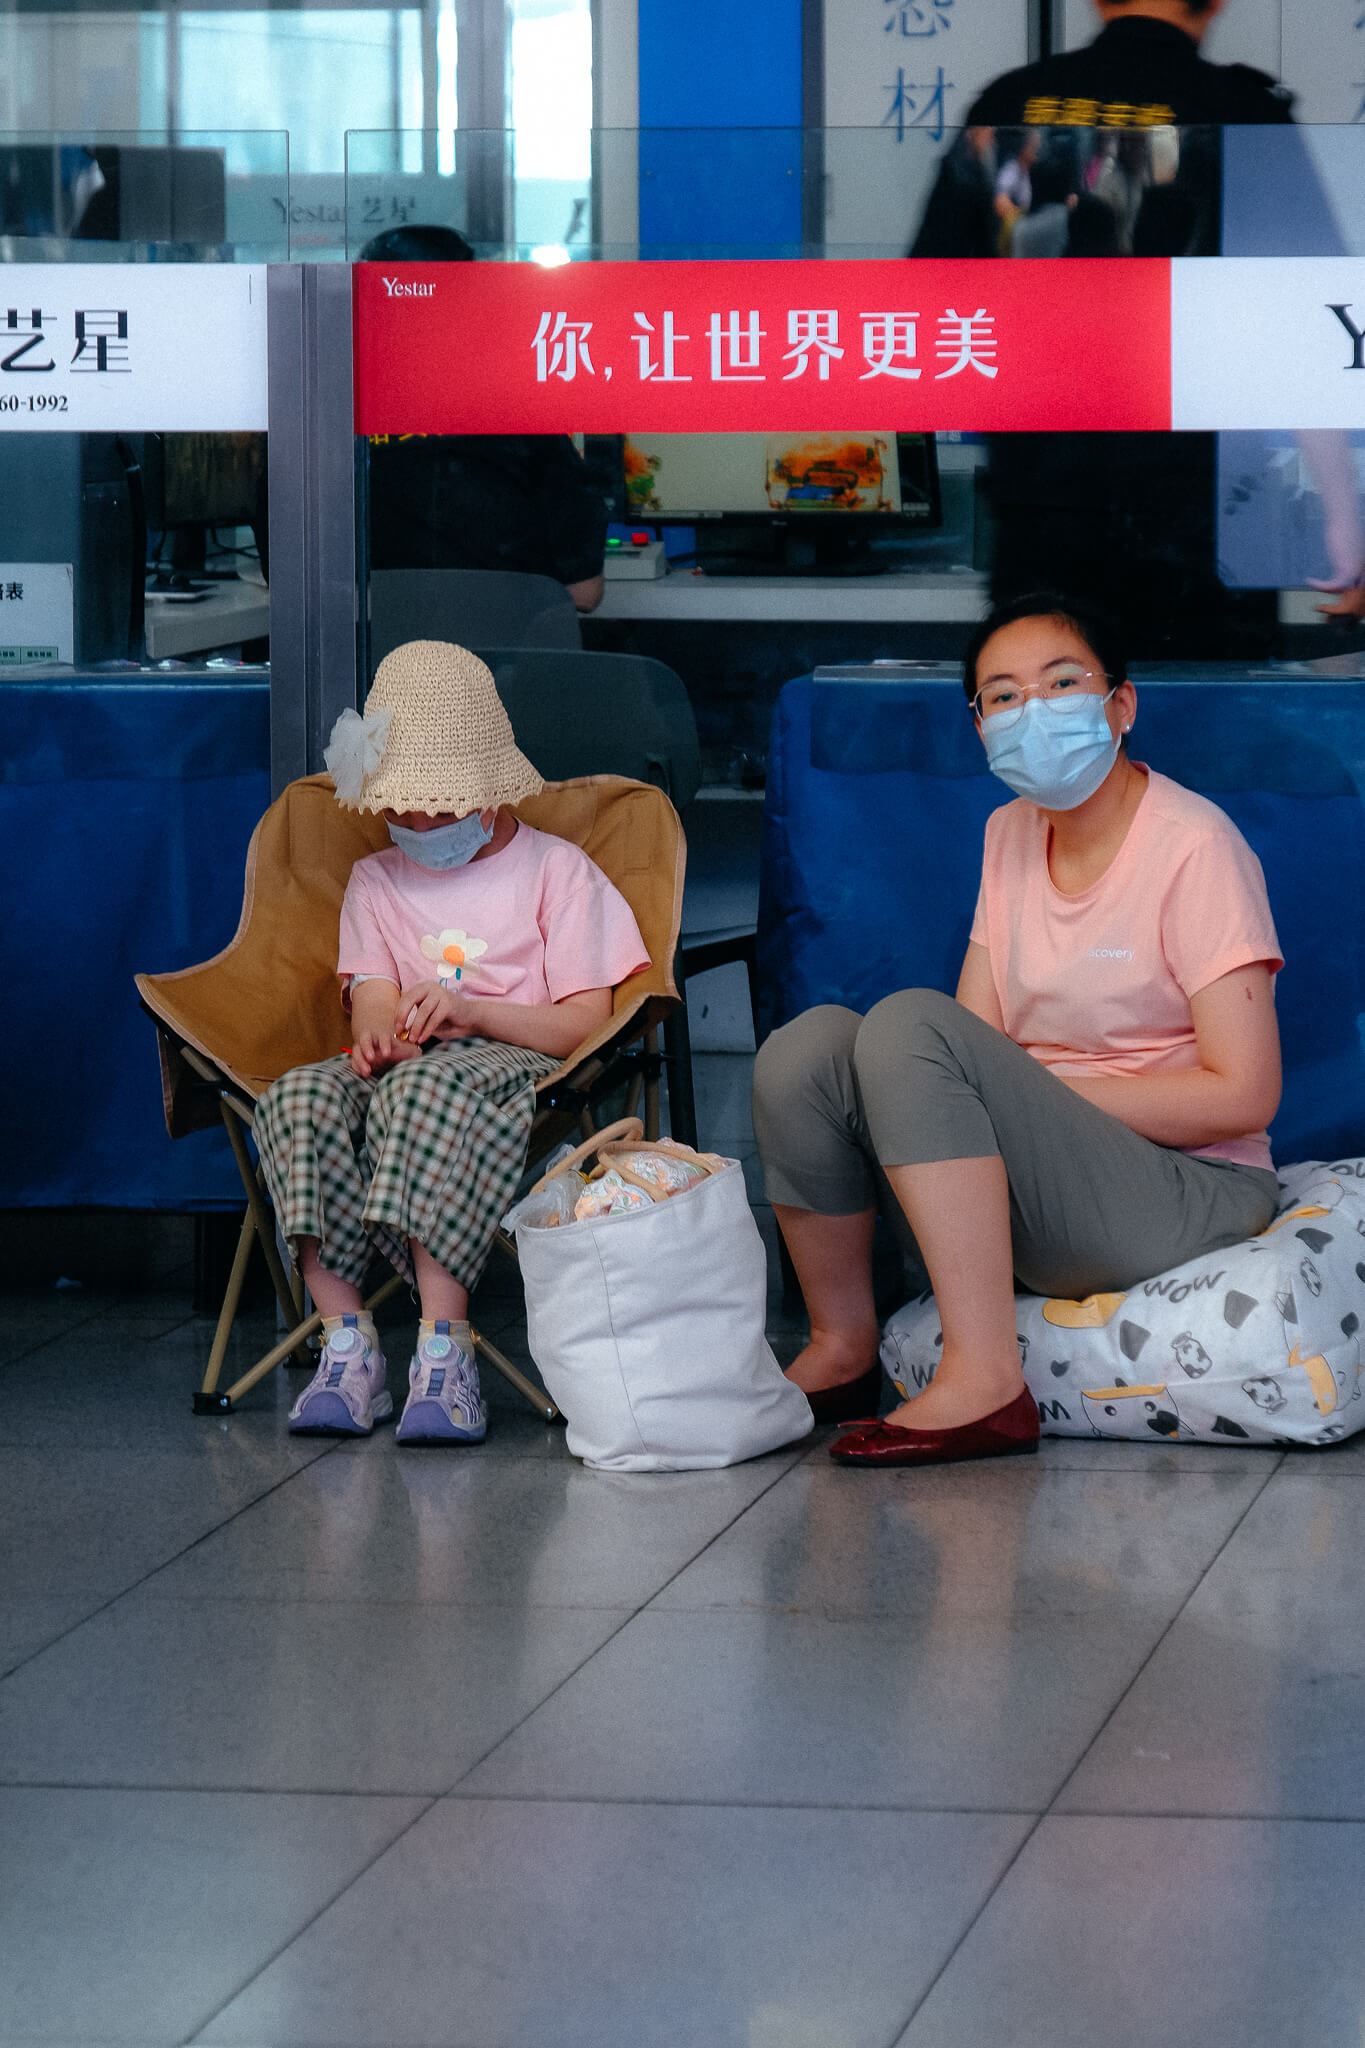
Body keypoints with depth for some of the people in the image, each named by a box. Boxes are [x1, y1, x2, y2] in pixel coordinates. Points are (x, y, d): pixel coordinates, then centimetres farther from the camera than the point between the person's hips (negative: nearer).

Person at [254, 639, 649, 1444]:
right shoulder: (378, 880, 24)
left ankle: (444, 1348, -47)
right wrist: (381, 1037, -19)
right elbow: (373, 1003, 8)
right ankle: (346, 1340, -38)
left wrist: (467, 1009, -16)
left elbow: (585, 1021, 0)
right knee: (302, 1097, -32)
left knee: (427, 1087, -41)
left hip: (518, 1064, -4)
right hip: (405, 1067, 4)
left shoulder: (556, 869, 11)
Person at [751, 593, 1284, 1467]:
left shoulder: (1194, 846, -9)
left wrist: (1043, 1095, -14)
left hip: (1188, 1192, -7)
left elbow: (1244, 1095, -14)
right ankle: (843, 1349, 4)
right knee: (811, 1043, -10)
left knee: (909, 1024, -26)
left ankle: (986, 1379, -31)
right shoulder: (1012, 836, 13)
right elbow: (977, 1051, 9)